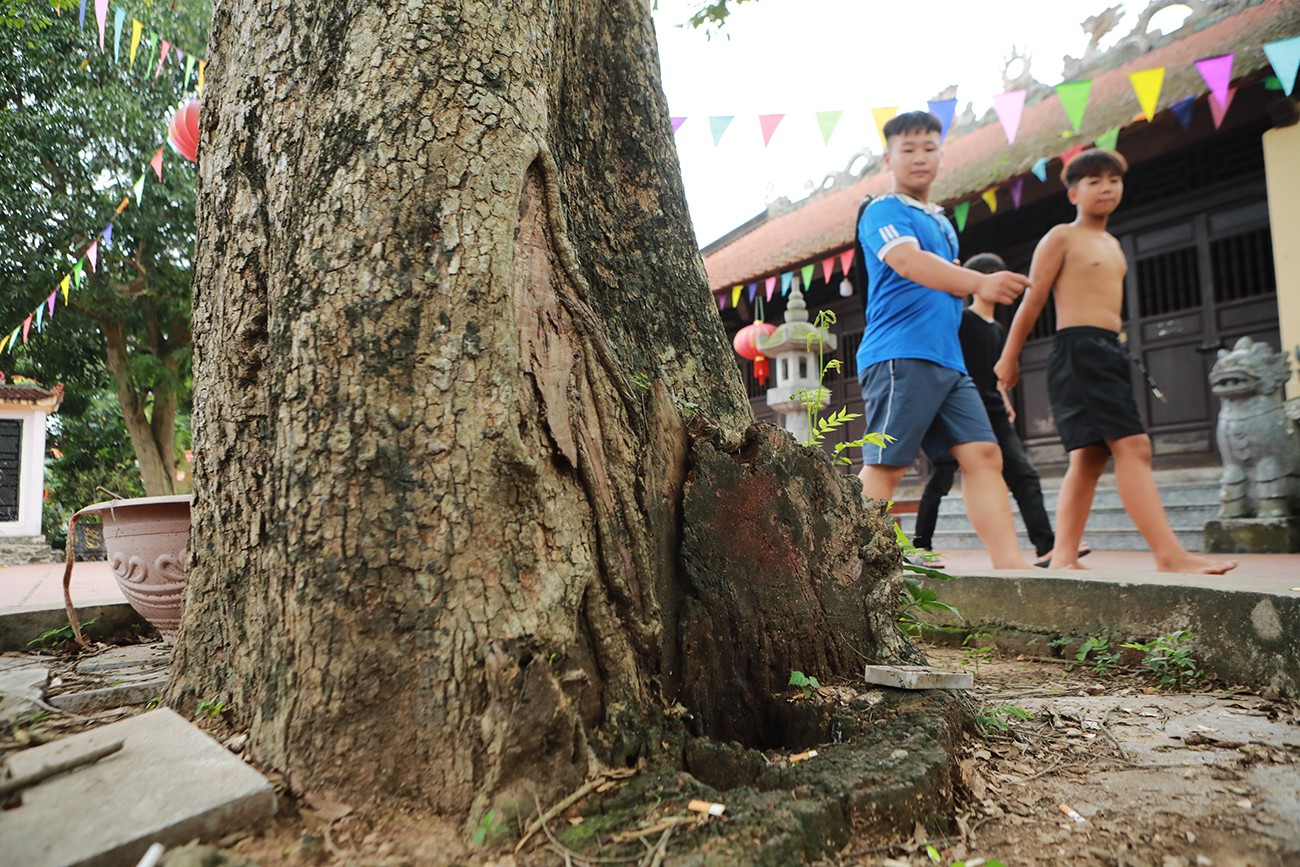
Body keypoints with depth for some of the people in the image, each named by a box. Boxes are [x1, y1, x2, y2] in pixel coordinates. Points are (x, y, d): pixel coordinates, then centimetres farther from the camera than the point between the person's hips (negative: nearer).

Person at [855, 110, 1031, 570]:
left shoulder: (943, 223, 26)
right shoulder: (883, 211, -1)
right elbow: (909, 261, -20)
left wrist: (978, 285, 14)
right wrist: (979, 282, -33)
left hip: (948, 359, 8)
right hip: (899, 356, -8)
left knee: (983, 454, 1)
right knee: (885, 463, -9)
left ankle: (1010, 562, 2)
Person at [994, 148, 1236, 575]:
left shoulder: (1113, 245, 24)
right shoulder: (1061, 237, 0)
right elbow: (1032, 300, -3)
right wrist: (1009, 357, -3)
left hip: (1110, 352, 9)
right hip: (1078, 350, -9)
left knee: (1090, 457, 4)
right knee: (1132, 446, -17)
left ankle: (1063, 556, 6)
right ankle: (1170, 553, -19)